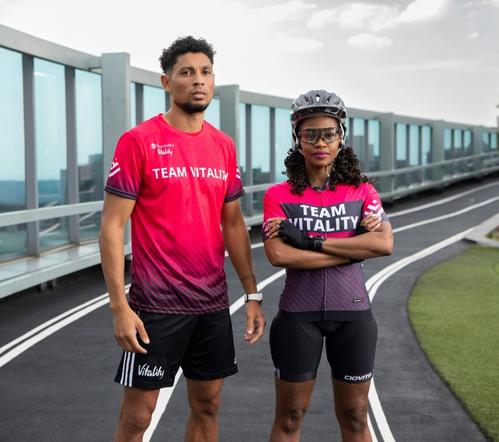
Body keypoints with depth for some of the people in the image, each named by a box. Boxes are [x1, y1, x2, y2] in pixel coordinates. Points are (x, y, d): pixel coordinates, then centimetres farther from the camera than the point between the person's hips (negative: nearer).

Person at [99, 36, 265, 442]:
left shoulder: (224, 146, 8)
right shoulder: (138, 141, -9)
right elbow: (112, 226, -10)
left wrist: (253, 294, 9)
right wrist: (119, 306, -16)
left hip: (213, 303, 5)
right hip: (156, 304, -5)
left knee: (207, 405, 14)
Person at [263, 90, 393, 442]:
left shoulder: (362, 191, 2)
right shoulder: (279, 195, -2)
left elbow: (385, 244, -15)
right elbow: (279, 255, -18)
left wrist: (311, 242, -19)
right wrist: (353, 249, -16)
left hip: (353, 314, 2)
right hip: (298, 315, -1)